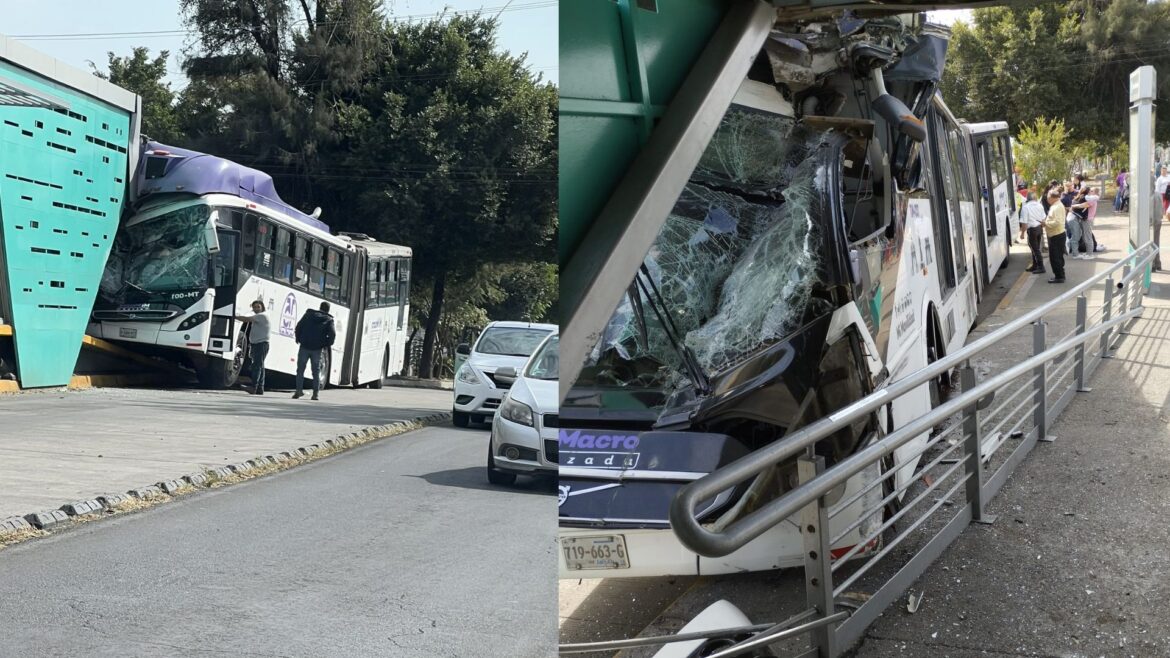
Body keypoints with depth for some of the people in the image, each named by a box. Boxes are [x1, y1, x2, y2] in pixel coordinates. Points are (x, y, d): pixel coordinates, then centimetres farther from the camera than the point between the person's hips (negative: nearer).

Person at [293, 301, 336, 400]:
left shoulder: (309, 314, 8)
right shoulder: (329, 320, 3)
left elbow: (299, 326, 2)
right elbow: (332, 334, -10)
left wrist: (298, 338, 13)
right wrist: (327, 344, 4)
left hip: (304, 346, 0)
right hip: (317, 349, 0)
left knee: (300, 369, 6)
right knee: (316, 371, 7)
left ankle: (299, 390, -4)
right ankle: (316, 393, 3)